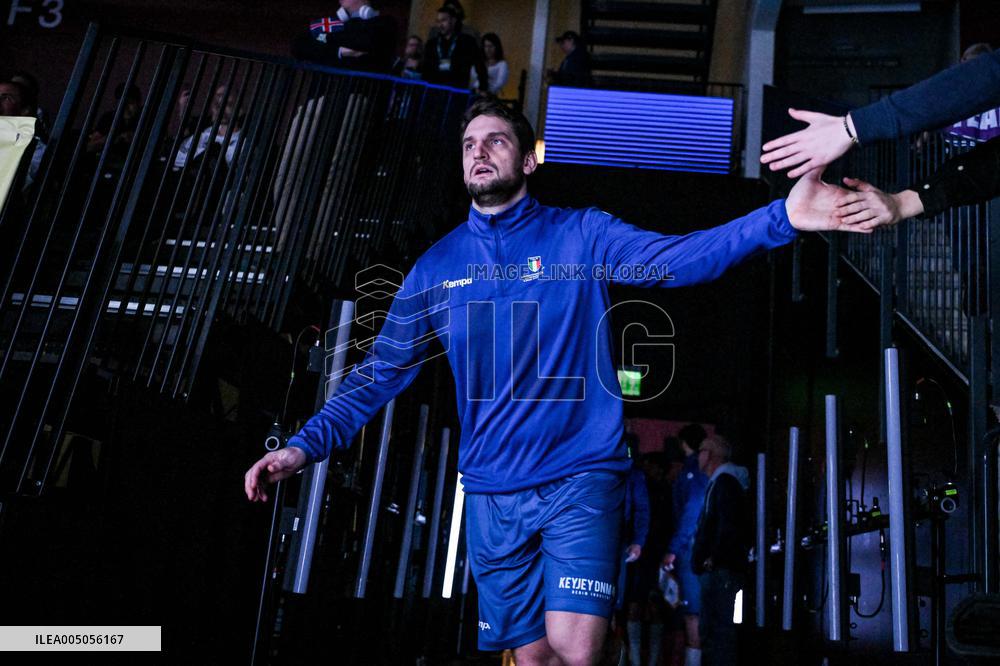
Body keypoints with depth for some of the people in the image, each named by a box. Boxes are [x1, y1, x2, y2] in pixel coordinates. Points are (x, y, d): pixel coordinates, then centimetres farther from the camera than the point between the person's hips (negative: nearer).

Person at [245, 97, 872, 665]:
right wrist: (306, 445, 0)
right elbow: (382, 370, 8)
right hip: (491, 494, 3)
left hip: (580, 477, -3)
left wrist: (782, 217, -32)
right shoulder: (437, 266, 6)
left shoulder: (580, 234, -1)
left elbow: (674, 257, -17)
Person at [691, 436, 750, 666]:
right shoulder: (720, 482, 22)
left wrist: (714, 557, -17)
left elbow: (729, 524, -20)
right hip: (717, 570, 10)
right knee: (710, 628, 13)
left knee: (718, 628, -12)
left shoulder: (725, 481, -9)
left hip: (721, 570, -10)